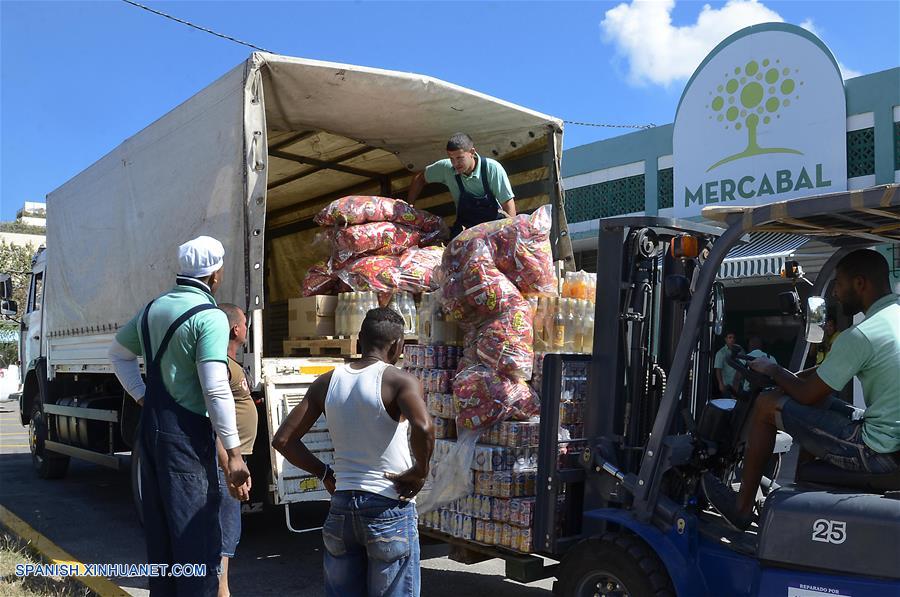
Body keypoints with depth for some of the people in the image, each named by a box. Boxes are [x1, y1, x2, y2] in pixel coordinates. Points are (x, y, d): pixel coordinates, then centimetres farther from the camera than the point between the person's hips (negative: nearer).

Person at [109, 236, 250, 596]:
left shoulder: (154, 307, 11)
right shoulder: (209, 317, -14)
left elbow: (119, 353, 26)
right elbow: (216, 390, -21)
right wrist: (234, 454, -18)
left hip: (150, 427, 8)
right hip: (186, 433, -8)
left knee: (159, 529, 17)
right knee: (197, 536, -4)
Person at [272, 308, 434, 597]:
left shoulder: (326, 383, 4)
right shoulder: (400, 381, -11)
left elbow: (283, 439, 4)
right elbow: (423, 428, -31)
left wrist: (324, 474, 10)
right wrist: (420, 472, -14)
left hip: (341, 506, 5)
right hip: (389, 508, -5)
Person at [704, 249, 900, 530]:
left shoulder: (860, 335, -21)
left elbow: (807, 395, -11)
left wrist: (773, 370, 7)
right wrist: (793, 376, 17)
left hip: (877, 453, -9)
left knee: (767, 405, -1)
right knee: (818, 404, 26)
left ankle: (741, 508, 13)